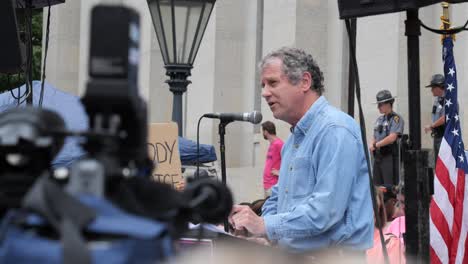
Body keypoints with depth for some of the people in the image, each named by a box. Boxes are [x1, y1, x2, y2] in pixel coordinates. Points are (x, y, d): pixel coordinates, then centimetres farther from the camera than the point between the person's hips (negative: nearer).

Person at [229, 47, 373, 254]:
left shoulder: (335, 131, -13)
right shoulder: (295, 138, 19)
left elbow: (326, 209, -22)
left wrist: (265, 225, -19)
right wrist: (253, 226, 8)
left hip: (334, 256, -8)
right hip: (293, 254, 8)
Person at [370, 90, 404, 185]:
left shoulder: (396, 119, -8)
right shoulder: (379, 119, 17)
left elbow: (392, 138, -19)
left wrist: (376, 145, -10)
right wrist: (371, 145, -2)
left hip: (390, 157, -8)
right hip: (378, 156, 8)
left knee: (390, 185, -8)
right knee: (377, 184, 10)